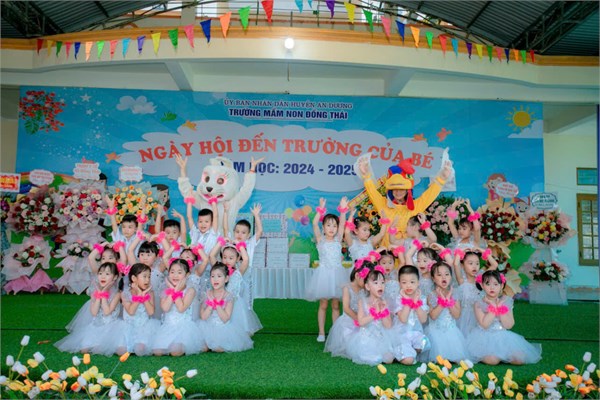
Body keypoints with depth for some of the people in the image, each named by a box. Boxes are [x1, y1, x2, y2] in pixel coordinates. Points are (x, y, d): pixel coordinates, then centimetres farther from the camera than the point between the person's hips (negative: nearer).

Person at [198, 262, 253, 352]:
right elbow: (203, 317, -6)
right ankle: (207, 346, 11)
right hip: (208, 328, 2)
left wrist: (218, 305, -20)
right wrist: (211, 304, -18)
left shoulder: (229, 296, -6)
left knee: (219, 349, -24)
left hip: (223, 328, -2)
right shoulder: (207, 294, 0)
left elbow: (225, 319, -13)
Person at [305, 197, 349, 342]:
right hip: (324, 273, -2)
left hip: (337, 273, 2)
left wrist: (343, 209, -18)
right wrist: (321, 209, -23)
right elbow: (314, 224, -14)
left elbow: (342, 224, -7)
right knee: (323, 304, 3)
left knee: (335, 305, 8)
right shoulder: (320, 239, 0)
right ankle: (321, 332, 13)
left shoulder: (338, 239, 6)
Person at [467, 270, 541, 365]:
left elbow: (509, 325, -5)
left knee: (520, 358, -16)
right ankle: (482, 356, 4)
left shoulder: (506, 301, 3)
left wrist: (501, 307, -15)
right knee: (492, 360, -28)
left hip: (503, 338, 4)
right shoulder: (479, 304, -6)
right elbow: (484, 325, -18)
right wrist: (493, 307, -18)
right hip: (485, 339, -4)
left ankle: (501, 355, 10)